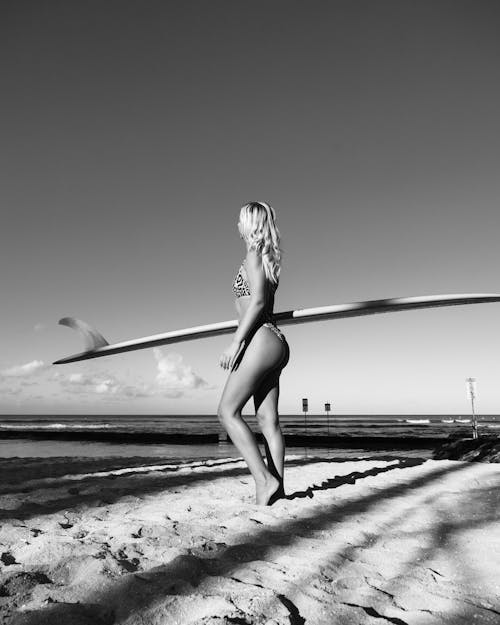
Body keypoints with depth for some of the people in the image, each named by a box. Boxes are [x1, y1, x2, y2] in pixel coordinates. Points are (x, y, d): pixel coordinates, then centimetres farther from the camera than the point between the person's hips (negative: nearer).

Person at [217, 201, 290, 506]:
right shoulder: (268, 258, 21)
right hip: (276, 343, 9)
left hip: (261, 340, -9)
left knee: (228, 411, -5)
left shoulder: (254, 254, -5)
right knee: (268, 419, 6)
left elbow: (258, 301, -17)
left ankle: (265, 480, -8)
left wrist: (235, 343, -19)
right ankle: (276, 486, 8)